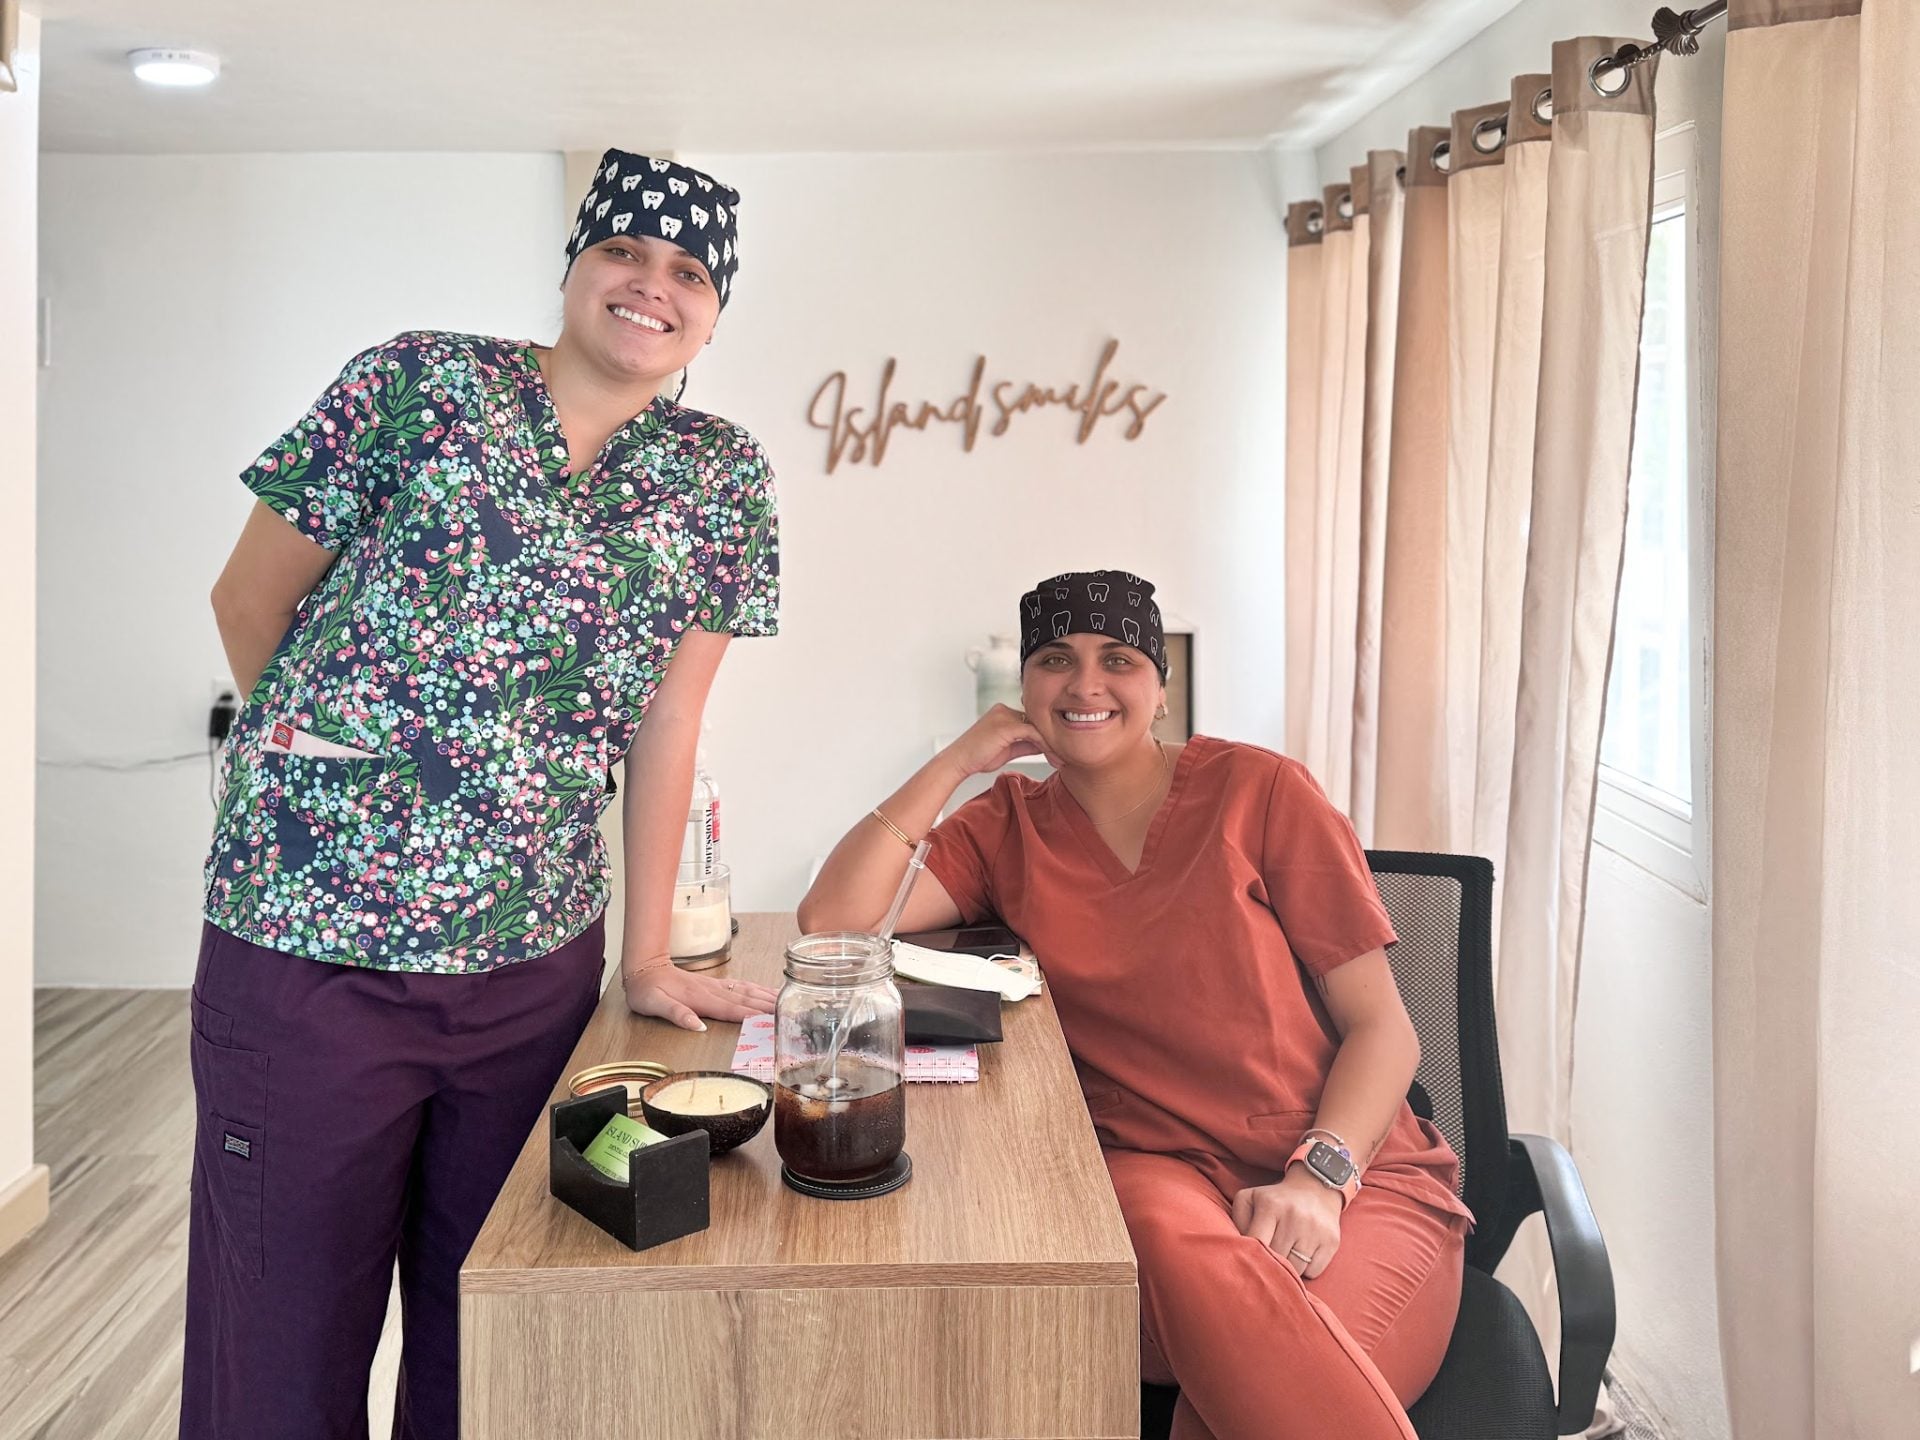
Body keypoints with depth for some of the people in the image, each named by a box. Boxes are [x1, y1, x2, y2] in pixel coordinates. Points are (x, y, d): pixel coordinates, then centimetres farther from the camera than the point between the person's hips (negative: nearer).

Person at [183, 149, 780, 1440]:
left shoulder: (722, 479, 4)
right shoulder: (420, 385, -4)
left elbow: (667, 720, 4)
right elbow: (249, 599, 3)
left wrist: (649, 962, 4)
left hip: (538, 965, 3)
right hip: (305, 958, -2)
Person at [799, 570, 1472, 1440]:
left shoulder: (1258, 791, 3)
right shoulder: (1008, 828, 11)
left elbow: (1381, 1026, 1)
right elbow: (831, 919, -4)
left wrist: (1318, 1176, -17)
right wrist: (958, 761, 0)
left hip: (1357, 1173, -1)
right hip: (1151, 1169, 2)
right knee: (1180, 1245, -36)